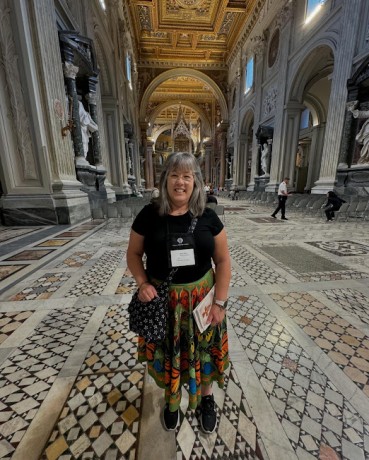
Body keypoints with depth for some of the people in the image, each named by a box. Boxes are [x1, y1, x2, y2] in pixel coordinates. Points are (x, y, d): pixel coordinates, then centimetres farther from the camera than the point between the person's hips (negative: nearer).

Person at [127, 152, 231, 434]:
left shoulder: (208, 217, -8)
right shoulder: (149, 215, -8)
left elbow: (223, 260, -4)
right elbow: (133, 254, 2)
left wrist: (219, 302, -7)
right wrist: (143, 283, -13)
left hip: (201, 297, 1)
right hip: (162, 299, 1)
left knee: (203, 351, 21)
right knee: (168, 353, 22)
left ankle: (206, 398, 54)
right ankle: (171, 399, 55)